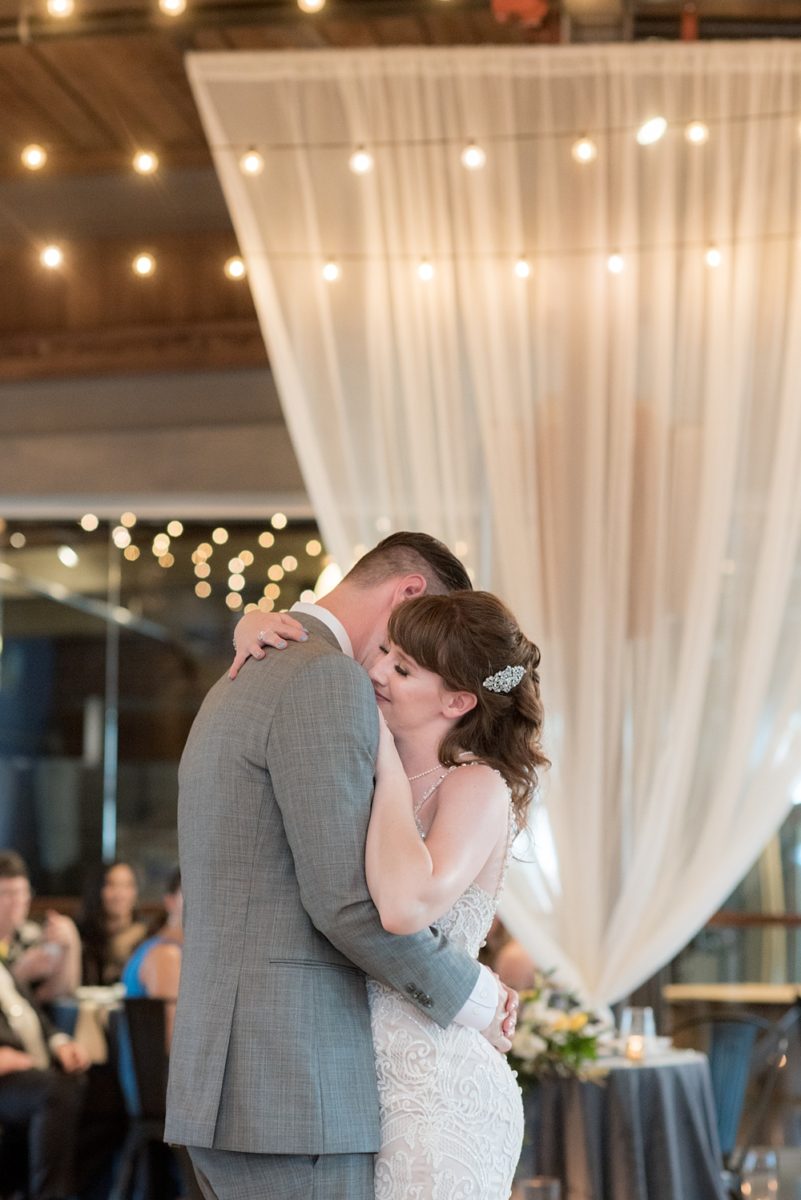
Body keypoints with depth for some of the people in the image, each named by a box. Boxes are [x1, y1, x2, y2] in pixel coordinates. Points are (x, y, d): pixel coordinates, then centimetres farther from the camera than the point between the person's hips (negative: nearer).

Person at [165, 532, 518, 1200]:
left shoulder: (239, 688, 20)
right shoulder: (327, 681, -12)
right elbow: (348, 899, -19)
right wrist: (470, 995, -4)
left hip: (230, 1082, 10)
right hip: (294, 1089, -10)